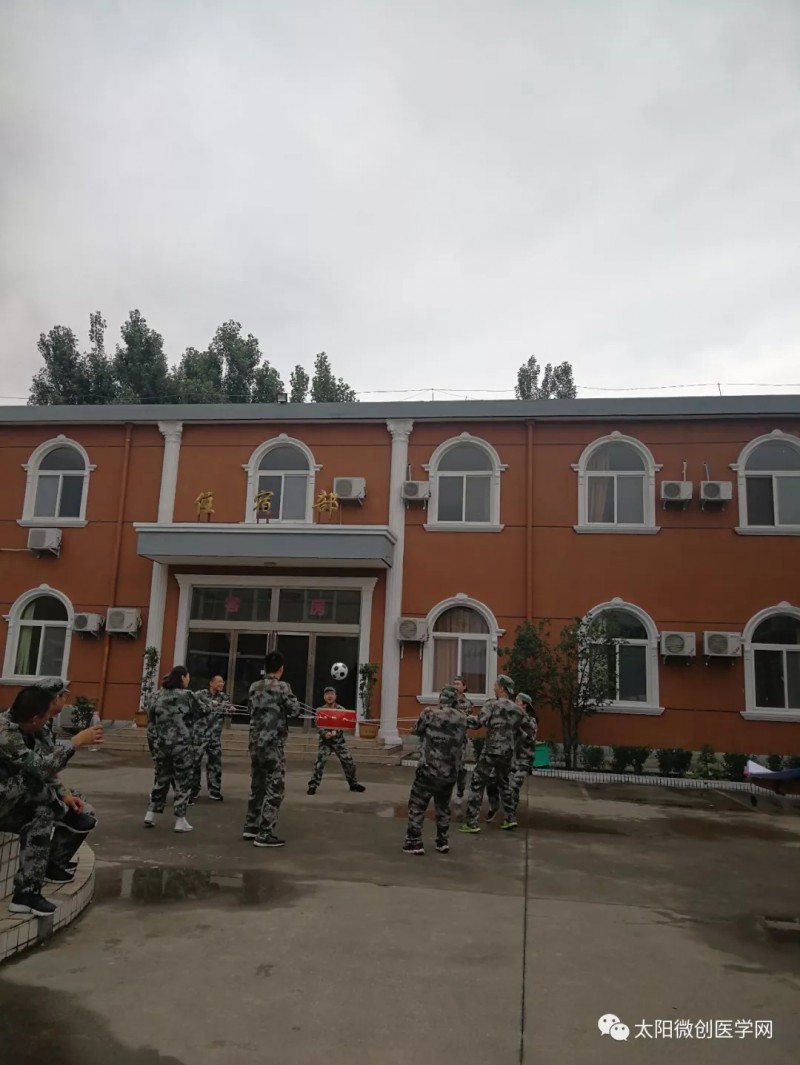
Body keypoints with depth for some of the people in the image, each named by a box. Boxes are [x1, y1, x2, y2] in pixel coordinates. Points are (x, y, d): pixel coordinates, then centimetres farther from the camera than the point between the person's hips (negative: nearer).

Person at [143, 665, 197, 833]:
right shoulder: (187, 696, -7)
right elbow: (196, 717, 1)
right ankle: (180, 821, 7)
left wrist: (153, 744, 13)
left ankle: (150, 815, 21)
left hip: (160, 744, 5)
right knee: (182, 782, 5)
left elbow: (151, 722, 8)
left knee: (161, 779, 19)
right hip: (181, 745, -5)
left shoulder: (159, 696, 8)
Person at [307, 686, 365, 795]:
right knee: (319, 762, -13)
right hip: (325, 740, -1)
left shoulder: (341, 709, -2)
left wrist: (335, 732, -30)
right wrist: (325, 734, -30)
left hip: (339, 740, 1)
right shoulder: (320, 710, -3)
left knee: (348, 762, 6)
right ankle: (313, 786, -3)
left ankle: (353, 784, 23)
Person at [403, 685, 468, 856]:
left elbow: (416, 731, 4)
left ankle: (414, 843, 7)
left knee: (417, 806, 8)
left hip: (429, 769, -4)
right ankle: (443, 842, 24)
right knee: (443, 807, 21)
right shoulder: (462, 717, -1)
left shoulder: (430, 713, -10)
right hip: (451, 772, 4)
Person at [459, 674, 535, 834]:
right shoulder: (517, 710, 8)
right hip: (508, 753, 6)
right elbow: (529, 729, 14)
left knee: (477, 784, 1)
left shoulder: (492, 704, -8)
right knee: (504, 784, 24)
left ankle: (471, 822, -1)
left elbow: (478, 722, -15)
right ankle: (510, 818, 23)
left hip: (491, 751, -5)